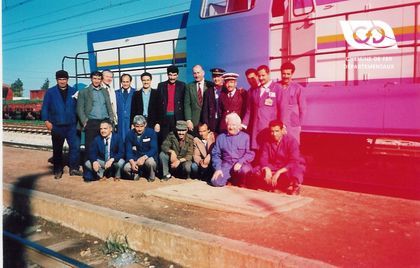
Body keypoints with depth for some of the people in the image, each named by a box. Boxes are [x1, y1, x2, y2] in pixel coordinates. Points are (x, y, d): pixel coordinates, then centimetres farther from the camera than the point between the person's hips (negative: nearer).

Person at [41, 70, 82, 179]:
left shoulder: (73, 91, 6)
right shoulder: (50, 92, 2)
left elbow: (78, 107, 8)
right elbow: (45, 107, 0)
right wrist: (46, 120, -10)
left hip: (71, 125, 1)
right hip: (56, 126, -1)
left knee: (75, 145, -10)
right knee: (57, 149, 8)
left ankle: (74, 168, 0)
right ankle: (58, 171, 19)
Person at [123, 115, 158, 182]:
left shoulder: (151, 132, -11)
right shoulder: (130, 134, -3)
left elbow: (154, 149, -17)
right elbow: (128, 151, -6)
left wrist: (143, 158, -33)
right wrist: (132, 162, -25)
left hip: (149, 157, -2)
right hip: (135, 159, 2)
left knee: (150, 162, -36)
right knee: (126, 168, -25)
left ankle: (151, 176, -1)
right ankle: (137, 173, 11)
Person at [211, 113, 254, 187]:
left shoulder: (245, 137, 7)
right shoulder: (220, 137, 14)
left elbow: (250, 153, 0)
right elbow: (216, 154, 9)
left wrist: (240, 162, -17)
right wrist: (218, 168, -5)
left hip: (241, 164, -1)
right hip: (226, 165, 1)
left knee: (244, 170, -37)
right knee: (216, 182, -24)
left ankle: (238, 181, -2)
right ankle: (229, 179, 10)